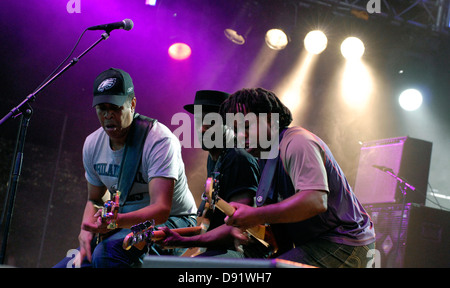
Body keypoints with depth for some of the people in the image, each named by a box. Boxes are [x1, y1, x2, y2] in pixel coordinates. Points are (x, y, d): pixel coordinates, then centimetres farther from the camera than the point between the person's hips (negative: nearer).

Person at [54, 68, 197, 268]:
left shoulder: (160, 140, -21)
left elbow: (160, 210, -29)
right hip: (124, 223, 7)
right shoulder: (92, 144, 2)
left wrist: (115, 221, -46)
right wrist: (87, 228, -6)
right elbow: (94, 199, 16)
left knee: (105, 254, -33)